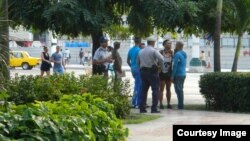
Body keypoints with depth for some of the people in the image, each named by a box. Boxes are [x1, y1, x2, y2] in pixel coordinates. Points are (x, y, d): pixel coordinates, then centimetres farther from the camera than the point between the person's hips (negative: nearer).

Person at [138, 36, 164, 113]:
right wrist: (160, 64, -3)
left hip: (143, 71, 7)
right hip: (152, 71, -6)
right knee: (155, 89, -2)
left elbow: (138, 62, 17)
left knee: (144, 90, 11)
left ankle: (142, 108, 9)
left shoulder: (141, 51, 12)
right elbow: (161, 59, -21)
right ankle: (154, 108, -8)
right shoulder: (153, 50, -10)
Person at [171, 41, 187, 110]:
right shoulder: (184, 54, 13)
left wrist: (172, 76, -13)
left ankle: (180, 105, -8)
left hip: (178, 75, -9)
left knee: (178, 90, -7)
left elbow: (175, 66, -17)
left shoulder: (177, 54, -14)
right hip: (183, 74, 9)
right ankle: (181, 105, 16)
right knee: (180, 90, 14)